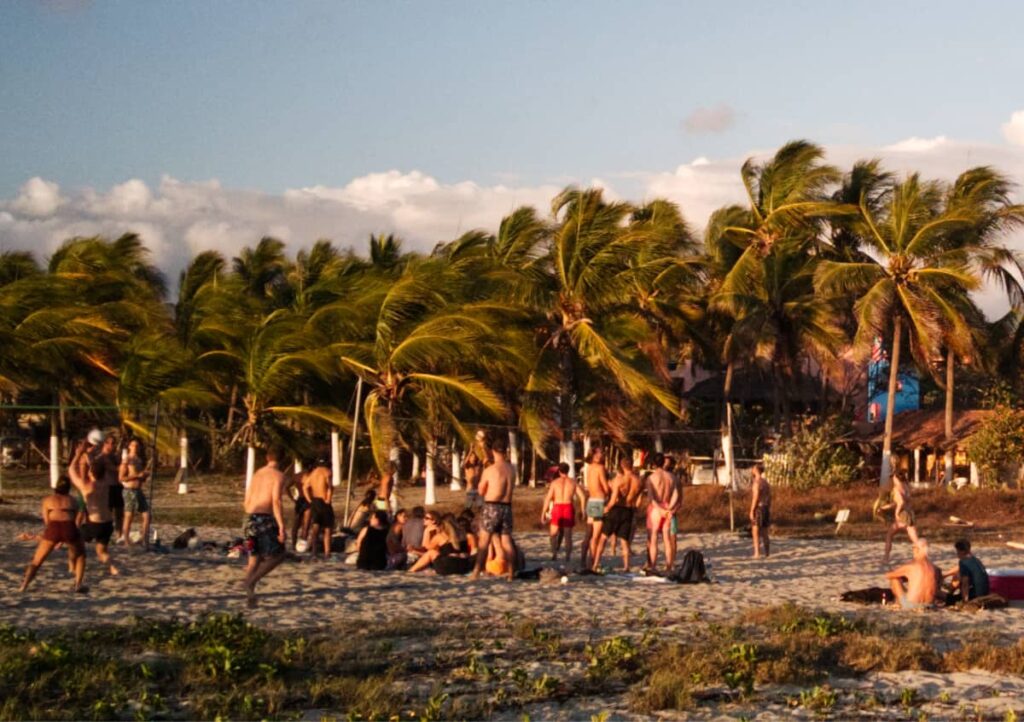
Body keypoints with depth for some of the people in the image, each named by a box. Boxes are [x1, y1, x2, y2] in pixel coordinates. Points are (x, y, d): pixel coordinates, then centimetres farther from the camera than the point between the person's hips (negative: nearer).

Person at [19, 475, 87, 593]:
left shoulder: (47, 499, 24)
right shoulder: (71, 500, 27)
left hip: (53, 528, 0)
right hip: (69, 528, 0)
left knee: (37, 560, 14)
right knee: (80, 556, 26)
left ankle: (24, 585, -5)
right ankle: (78, 585, 12)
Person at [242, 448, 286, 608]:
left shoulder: (257, 473, 18)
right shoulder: (278, 475, -4)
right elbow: (276, 501, -15)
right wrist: (281, 526, -17)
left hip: (250, 517, 7)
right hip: (265, 518, -7)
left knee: (254, 558, 13)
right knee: (277, 556, 2)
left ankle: (249, 595, 7)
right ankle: (251, 580, -15)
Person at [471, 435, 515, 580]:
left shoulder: (489, 470, -11)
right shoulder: (511, 469, 2)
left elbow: (481, 491, -2)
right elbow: (511, 487, 11)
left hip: (491, 507, -4)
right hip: (507, 507, 4)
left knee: (484, 541, 2)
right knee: (507, 541, 8)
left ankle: (477, 571, -1)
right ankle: (510, 573, 7)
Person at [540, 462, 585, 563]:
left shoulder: (555, 482, 3)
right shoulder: (573, 482, 6)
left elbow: (548, 498, -2)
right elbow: (582, 497, -2)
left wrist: (543, 513, 1)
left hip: (557, 508, -1)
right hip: (569, 508, 1)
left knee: (554, 533, 11)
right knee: (568, 534, 10)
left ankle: (554, 552, -11)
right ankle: (568, 556, 0)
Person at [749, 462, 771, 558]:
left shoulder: (756, 482, -13)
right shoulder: (765, 482, 13)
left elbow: (755, 497, -18)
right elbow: (769, 497, 15)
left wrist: (751, 511, -17)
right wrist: (768, 510, 20)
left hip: (758, 508, -8)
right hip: (766, 508, 8)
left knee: (755, 532, -7)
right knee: (764, 533, 12)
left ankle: (757, 553, -14)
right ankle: (767, 553, 12)